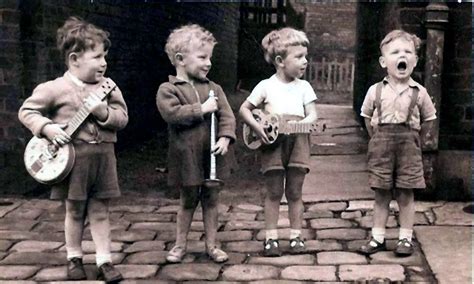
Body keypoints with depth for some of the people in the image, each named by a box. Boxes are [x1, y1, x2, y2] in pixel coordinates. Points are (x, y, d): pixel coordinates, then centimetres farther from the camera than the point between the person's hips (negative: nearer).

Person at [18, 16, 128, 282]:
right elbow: (26, 111, -2)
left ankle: (105, 261, 13)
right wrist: (47, 127, -17)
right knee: (75, 210, 11)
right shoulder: (55, 88, -8)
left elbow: (123, 117, 1)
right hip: (73, 155, -2)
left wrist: (104, 113, -18)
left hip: (103, 154, 2)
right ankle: (74, 258, 27)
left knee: (100, 211, 7)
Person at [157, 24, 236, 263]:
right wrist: (202, 109, -20)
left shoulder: (214, 88, 5)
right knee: (187, 201, 10)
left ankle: (211, 244, 25)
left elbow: (227, 116, 0)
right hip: (187, 156, -3)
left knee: (211, 200, 12)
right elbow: (172, 114, -22)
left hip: (212, 155, 3)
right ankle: (180, 245, 27)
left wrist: (224, 138, -16)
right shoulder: (168, 89, -7)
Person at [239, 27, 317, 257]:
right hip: (272, 141, -2)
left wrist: (304, 123, -18)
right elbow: (244, 109, 1)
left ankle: (296, 236, 16)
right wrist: (257, 127, -14)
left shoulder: (304, 87, 8)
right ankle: (271, 238, 10)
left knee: (294, 192, 7)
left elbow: (312, 114, 4)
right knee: (274, 192, 3)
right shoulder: (266, 86, 0)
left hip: (297, 141, 2)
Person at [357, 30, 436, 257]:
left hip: (408, 146, -1)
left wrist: (414, 140, 7)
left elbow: (428, 120, 8)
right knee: (381, 194, 7)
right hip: (381, 145, 1)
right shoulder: (375, 91, -2)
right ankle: (378, 237, 16)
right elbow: (367, 117, 10)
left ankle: (406, 238, 15)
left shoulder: (419, 93, -3)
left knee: (405, 194, 5)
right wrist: (378, 140, 8)